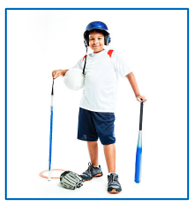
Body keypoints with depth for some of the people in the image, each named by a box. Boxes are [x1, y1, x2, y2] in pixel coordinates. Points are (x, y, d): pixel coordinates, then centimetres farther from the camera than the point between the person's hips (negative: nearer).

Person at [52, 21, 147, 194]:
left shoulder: (112, 56, -2)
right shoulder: (85, 59, 12)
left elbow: (129, 73, -2)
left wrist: (137, 94, -6)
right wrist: (60, 72, 2)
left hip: (105, 108, -5)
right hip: (86, 106, 6)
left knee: (107, 140, -5)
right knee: (90, 138, 14)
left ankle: (113, 176, 5)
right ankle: (95, 168, 33)